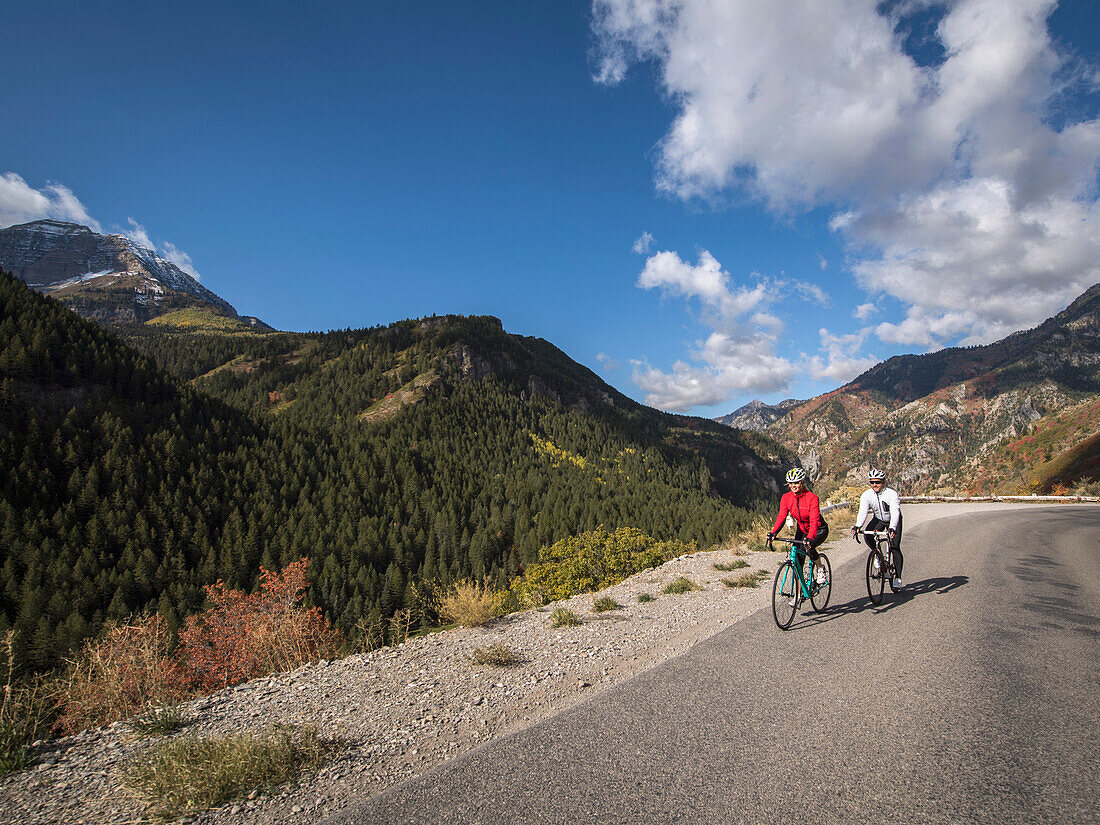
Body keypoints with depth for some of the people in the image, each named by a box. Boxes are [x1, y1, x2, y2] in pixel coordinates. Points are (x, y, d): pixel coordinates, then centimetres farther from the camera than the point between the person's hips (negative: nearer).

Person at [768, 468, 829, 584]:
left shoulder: (812, 497, -25)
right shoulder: (786, 497, -12)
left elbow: (814, 520, -34)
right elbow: (781, 516, -19)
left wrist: (810, 537, -50)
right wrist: (773, 533, -36)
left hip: (819, 530, -4)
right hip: (801, 530, 4)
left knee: (809, 548, -32)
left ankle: (820, 568, -1)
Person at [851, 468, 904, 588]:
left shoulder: (891, 494, -28)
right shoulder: (866, 495, -19)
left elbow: (895, 512, -39)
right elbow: (862, 512, -28)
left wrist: (892, 528, -54)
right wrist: (857, 526, -45)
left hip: (893, 521, -3)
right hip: (878, 519, 3)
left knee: (895, 548, -12)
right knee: (867, 535, -25)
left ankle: (898, 577, -2)